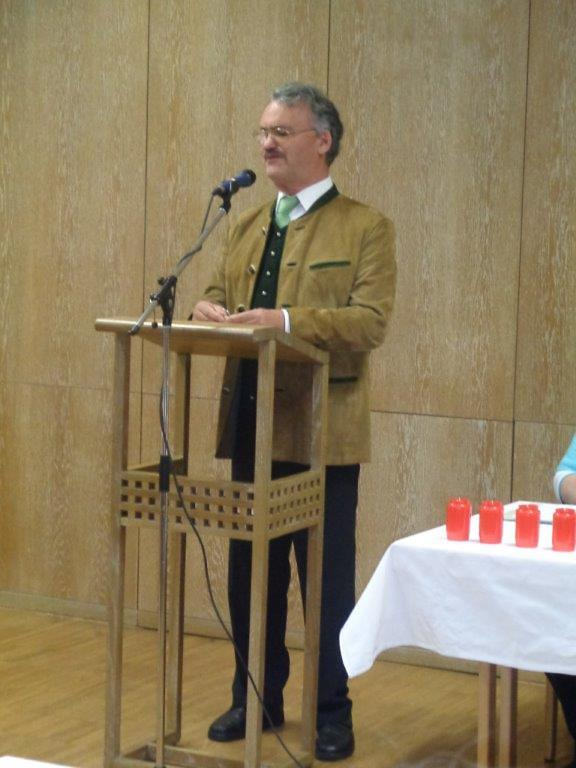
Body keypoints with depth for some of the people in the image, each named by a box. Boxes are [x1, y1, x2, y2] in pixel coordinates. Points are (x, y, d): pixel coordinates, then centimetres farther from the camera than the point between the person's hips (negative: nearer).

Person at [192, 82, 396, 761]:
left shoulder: (365, 227, -5)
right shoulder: (247, 227, 15)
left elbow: (371, 321, -15)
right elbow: (218, 296, 16)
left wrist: (287, 320, -27)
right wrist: (208, 311, -9)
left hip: (323, 433, -6)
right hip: (252, 427, 6)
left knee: (327, 578, 3)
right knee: (251, 572, 13)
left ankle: (331, 713, 15)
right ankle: (256, 698, 27)